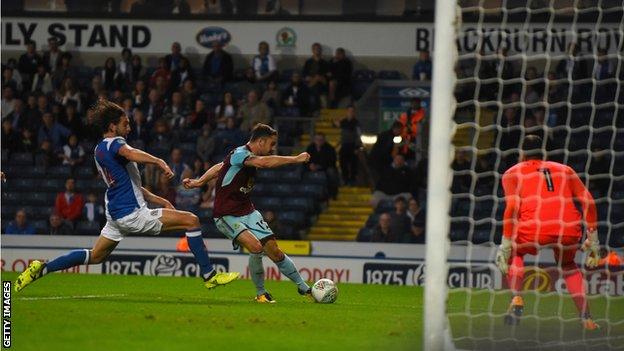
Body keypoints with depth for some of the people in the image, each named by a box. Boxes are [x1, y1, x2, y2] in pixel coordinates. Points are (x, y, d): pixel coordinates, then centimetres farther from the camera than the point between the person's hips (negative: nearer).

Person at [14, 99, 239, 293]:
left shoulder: (99, 151, 18)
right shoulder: (114, 143, -11)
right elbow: (130, 153, -37)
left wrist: (156, 199, 24)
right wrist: (159, 161, -44)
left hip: (115, 213, 10)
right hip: (132, 213, -10)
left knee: (95, 256, 22)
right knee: (191, 221, -7)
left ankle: (42, 268, 13)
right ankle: (209, 276, -6)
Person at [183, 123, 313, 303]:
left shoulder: (249, 156, 8)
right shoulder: (239, 154, -20)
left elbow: (219, 167, 20)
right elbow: (264, 162, -39)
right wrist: (295, 159, -34)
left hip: (247, 212, 8)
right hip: (227, 215, -8)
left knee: (274, 251, 1)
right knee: (256, 247, -27)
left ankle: (304, 288, 11)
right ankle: (260, 293, -9)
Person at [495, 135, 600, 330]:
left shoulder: (513, 173, 19)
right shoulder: (565, 170, 27)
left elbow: (512, 206, 2)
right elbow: (588, 202, 17)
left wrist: (506, 243, 2)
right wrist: (592, 239, 21)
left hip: (534, 228, -3)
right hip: (570, 229, 3)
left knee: (514, 253, 30)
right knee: (568, 266, 32)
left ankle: (517, 299, 5)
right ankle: (586, 319, 18)